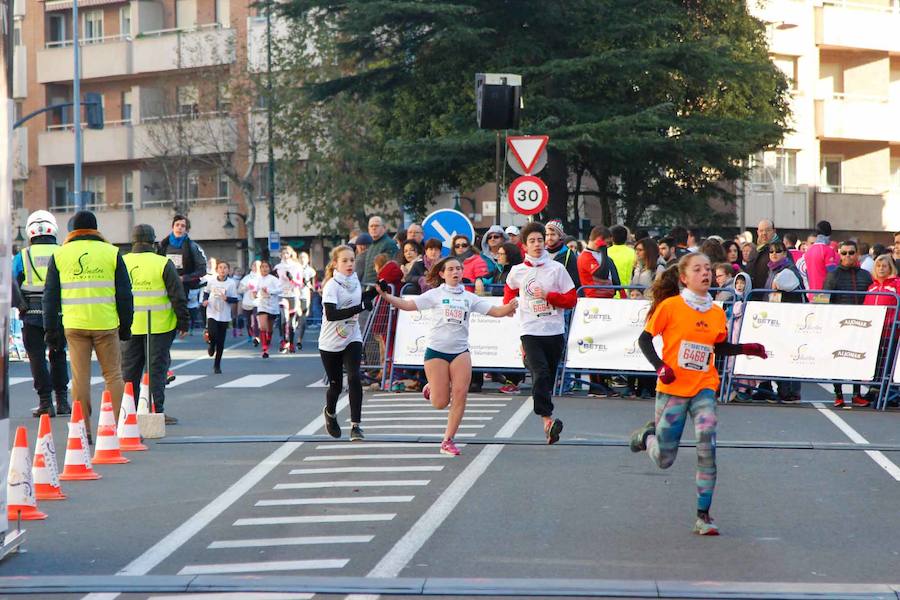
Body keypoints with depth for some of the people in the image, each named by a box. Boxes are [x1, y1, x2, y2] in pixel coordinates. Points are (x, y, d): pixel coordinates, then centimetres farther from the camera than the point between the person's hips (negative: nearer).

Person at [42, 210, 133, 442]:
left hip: (74, 325, 1)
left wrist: (51, 329, 11)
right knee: (113, 374, 7)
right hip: (106, 324, -1)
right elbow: (124, 293, 5)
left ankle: (83, 429, 3)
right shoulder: (111, 253, 4)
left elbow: (50, 295, 7)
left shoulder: (59, 255, 7)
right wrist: (125, 325, 12)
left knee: (80, 377, 4)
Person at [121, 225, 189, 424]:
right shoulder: (163, 264, -7)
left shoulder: (121, 263, 4)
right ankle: (157, 411, -2)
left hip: (130, 327, 3)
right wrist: (184, 323, 2)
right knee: (156, 368, 1)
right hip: (159, 326, -3)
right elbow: (177, 297, -6)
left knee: (129, 370, 10)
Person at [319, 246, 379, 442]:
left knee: (354, 378, -17)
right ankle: (330, 412, 42)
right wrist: (360, 308, -36)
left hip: (352, 339, 4)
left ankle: (355, 425, -14)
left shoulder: (354, 280, 2)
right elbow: (331, 314, -31)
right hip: (331, 343, -4)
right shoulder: (331, 286, -18)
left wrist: (377, 290, 8)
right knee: (336, 385, 9)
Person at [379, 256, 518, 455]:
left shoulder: (469, 297, 10)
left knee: (460, 395, -10)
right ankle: (431, 389, 33)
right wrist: (385, 296, -19)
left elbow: (496, 311, 5)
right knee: (440, 403, -4)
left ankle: (448, 441, 1)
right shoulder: (435, 294, 2)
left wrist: (509, 307, -16)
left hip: (460, 351, 3)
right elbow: (407, 305, -5)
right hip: (436, 351, -3)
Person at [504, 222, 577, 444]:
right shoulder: (517, 271, 5)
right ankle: (547, 419, -29)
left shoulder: (557, 268, 2)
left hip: (555, 332, 1)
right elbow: (510, 290, 29)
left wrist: (548, 296, -10)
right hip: (530, 332, -1)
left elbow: (571, 300, 1)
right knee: (540, 373, -21)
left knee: (549, 378, 8)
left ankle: (547, 425, 19)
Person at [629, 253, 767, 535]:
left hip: (703, 389, 3)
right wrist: (660, 366, -18)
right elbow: (645, 339, -4)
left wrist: (747, 349, 6)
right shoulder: (670, 306, -8)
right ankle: (647, 435, 40)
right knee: (664, 460, 3)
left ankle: (703, 516, -9)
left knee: (707, 445, -18)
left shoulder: (717, 313, 5)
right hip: (672, 388, -3)